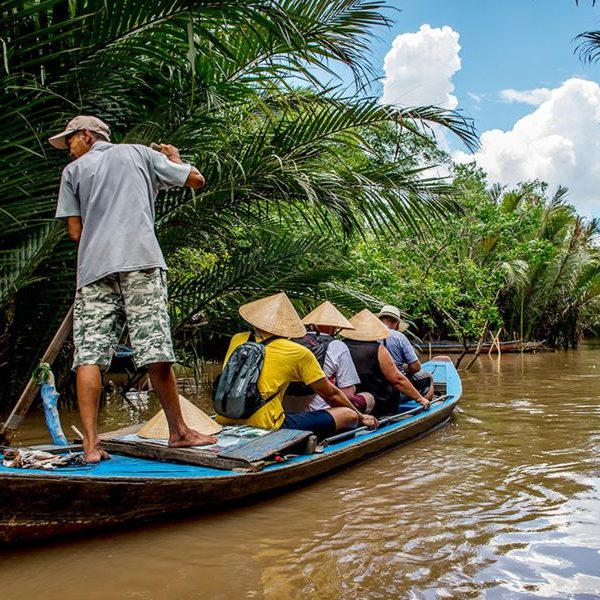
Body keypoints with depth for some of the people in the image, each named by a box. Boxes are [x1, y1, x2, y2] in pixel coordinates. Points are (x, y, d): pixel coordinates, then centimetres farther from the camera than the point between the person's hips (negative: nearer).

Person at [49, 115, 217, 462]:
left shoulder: (73, 170, 20)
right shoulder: (139, 153, 21)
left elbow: (75, 232, 12)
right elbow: (197, 180, 21)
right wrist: (175, 158, 40)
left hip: (93, 267, 1)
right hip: (141, 261, 0)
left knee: (89, 355, -1)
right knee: (156, 351, -1)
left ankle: (91, 443, -6)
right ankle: (179, 431, 8)